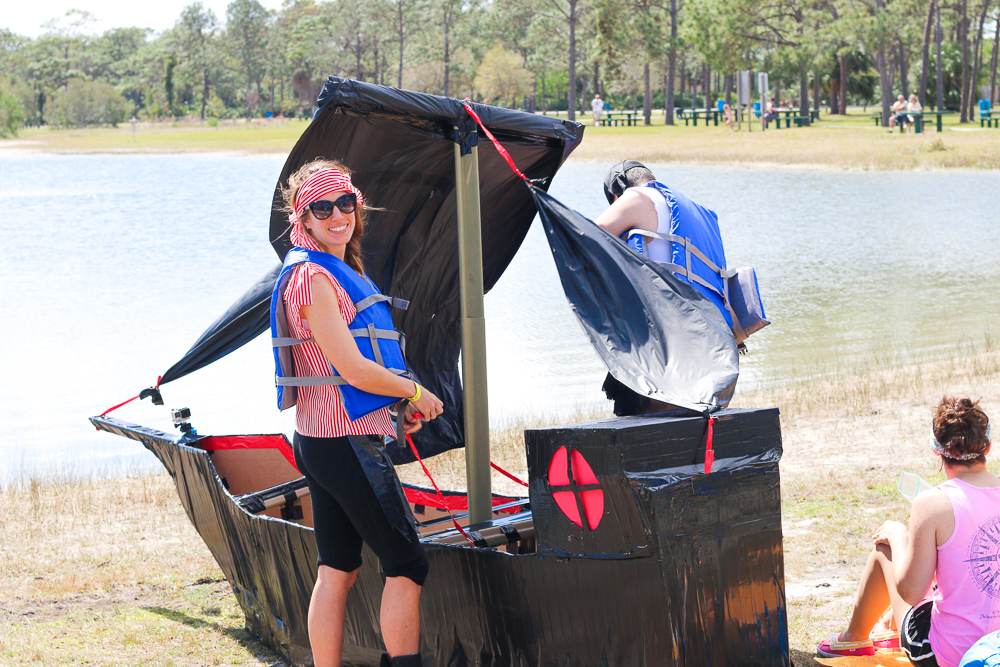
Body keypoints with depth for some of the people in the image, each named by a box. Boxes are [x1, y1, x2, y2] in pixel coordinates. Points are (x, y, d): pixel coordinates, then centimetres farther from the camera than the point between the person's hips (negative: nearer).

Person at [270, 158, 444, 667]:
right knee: (407, 565, -5)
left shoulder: (339, 271, 17)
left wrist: (401, 403, 12)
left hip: (321, 443, 10)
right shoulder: (312, 276, -15)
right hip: (345, 441, -10)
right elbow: (353, 369, -19)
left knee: (337, 570, 10)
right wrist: (415, 392, -5)